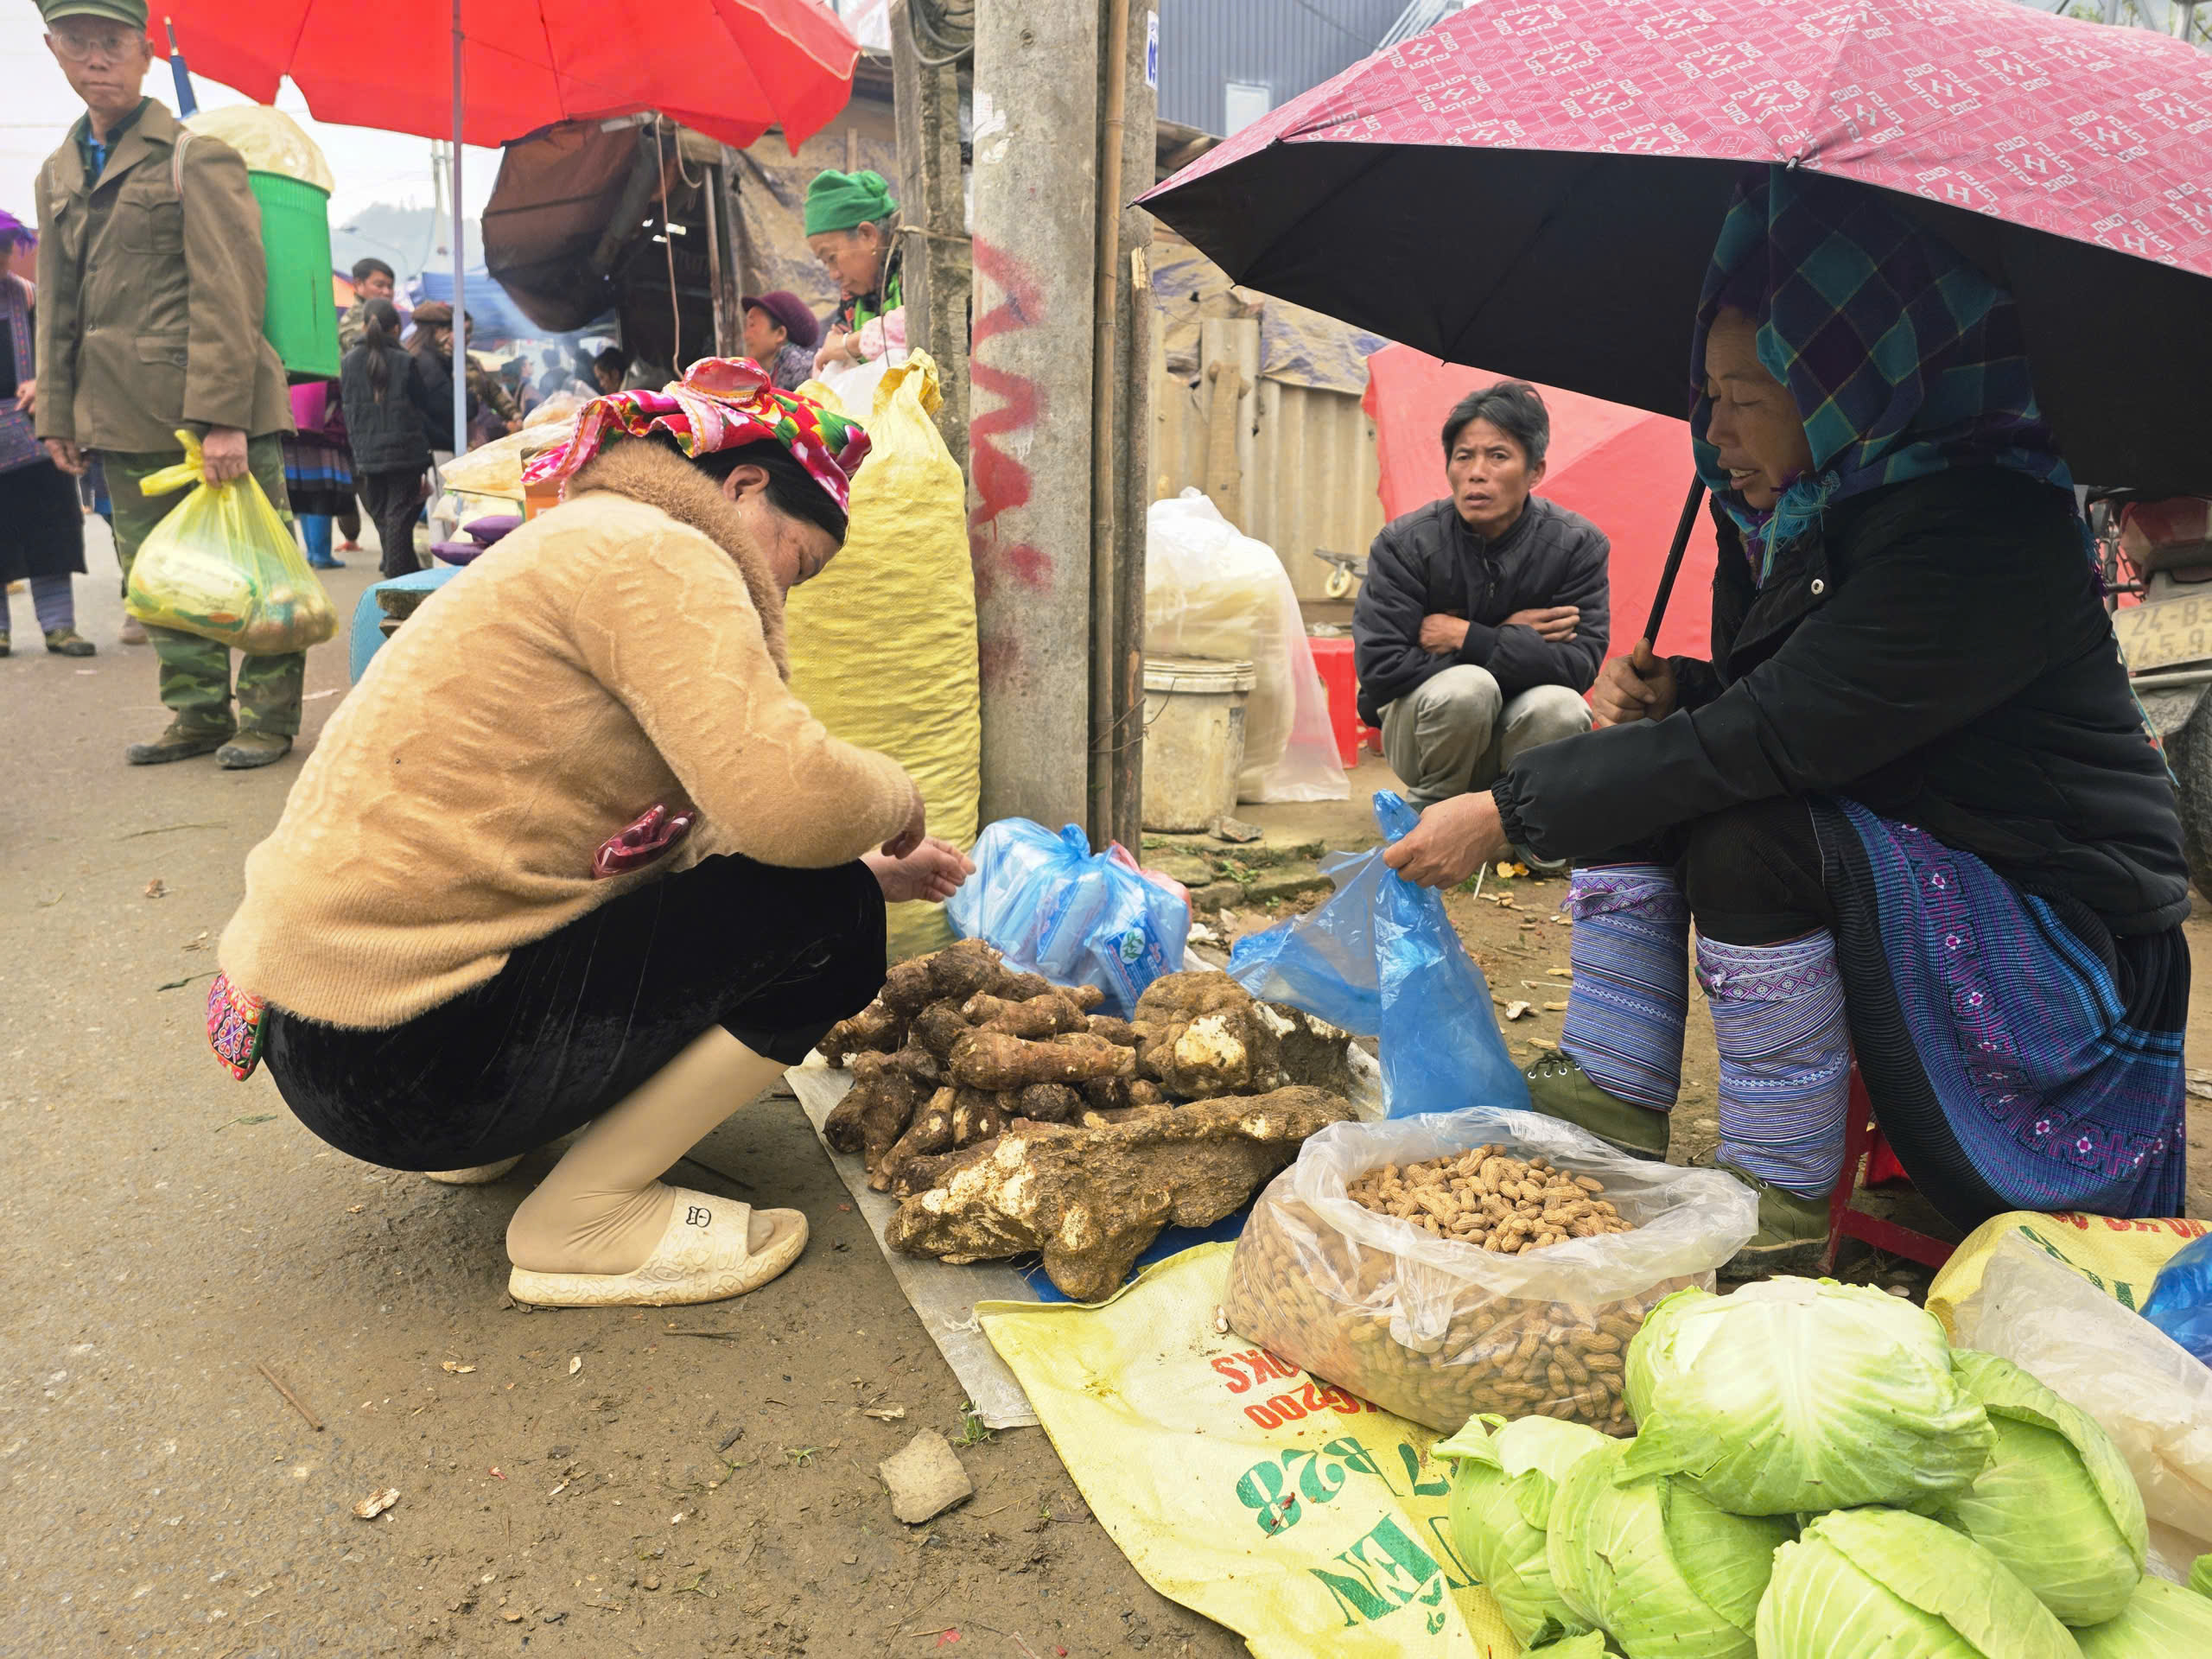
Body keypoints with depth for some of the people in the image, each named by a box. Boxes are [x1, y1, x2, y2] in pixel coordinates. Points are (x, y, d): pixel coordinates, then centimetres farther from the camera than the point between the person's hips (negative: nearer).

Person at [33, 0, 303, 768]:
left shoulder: (196, 157, -3)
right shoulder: (58, 174, 16)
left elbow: (229, 295, -11)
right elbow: (56, 308, 20)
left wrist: (224, 417, -19)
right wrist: (57, 414, 12)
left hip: (220, 413, -6)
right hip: (125, 422, 7)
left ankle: (268, 718, 8)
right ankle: (199, 713, 19)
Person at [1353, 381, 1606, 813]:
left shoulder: (1577, 545, -11)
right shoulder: (1405, 544, -14)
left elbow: (1579, 665, -20)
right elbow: (1379, 667, -23)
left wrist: (1464, 638, -24)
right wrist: (1509, 638, -20)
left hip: (1521, 743, 2)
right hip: (1424, 724, -1)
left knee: (1559, 706, -32)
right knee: (1466, 687, -34)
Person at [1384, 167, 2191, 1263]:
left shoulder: (1981, 534, -26)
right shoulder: (1807, 513, 1)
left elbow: (1766, 739, -32)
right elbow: (1759, 703, 13)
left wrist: (1504, 812, -28)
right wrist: (1670, 688, -11)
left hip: (2061, 935, -8)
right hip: (1886, 861, 9)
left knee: (1745, 831, -32)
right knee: (1638, 762, -4)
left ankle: (1781, 1211, -17)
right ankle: (1609, 1100, -2)